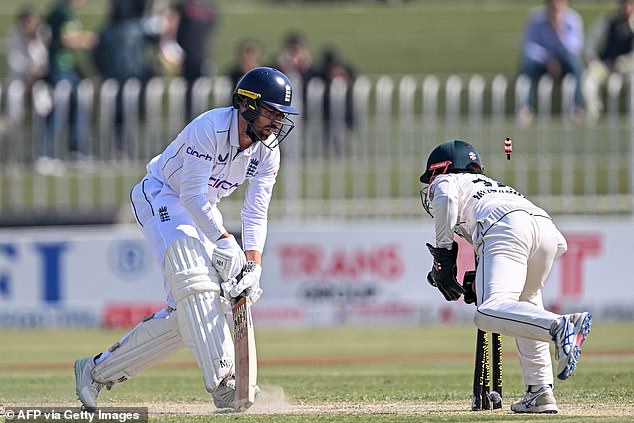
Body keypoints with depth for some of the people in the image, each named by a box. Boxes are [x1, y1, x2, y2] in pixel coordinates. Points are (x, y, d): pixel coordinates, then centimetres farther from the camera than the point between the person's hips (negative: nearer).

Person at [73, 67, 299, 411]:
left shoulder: (268, 153, -6)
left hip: (201, 212, 8)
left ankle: (98, 370, 8)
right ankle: (222, 382, -42)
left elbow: (256, 214, -8)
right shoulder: (210, 128, -27)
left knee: (186, 312, -3)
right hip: (161, 196, -8)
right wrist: (225, 241, -38)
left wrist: (253, 264, -23)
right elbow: (192, 194, -30)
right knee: (195, 278, -32)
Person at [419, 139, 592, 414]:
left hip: (505, 229, -7)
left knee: (488, 314, -21)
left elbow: (445, 197, 1)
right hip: (547, 226, 7)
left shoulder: (446, 181, 31)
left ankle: (559, 327, -46)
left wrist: (443, 256, 7)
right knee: (526, 305, 27)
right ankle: (540, 393, 15)